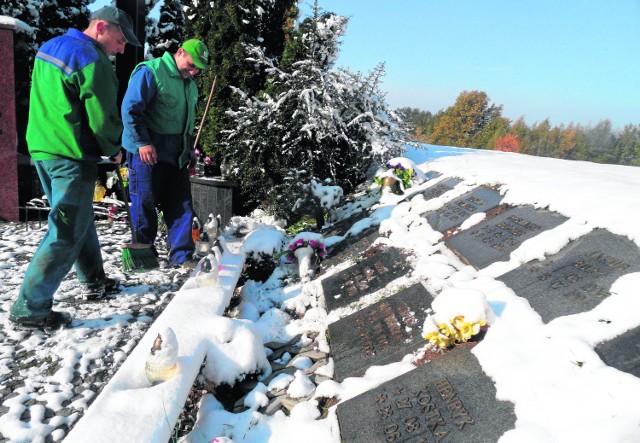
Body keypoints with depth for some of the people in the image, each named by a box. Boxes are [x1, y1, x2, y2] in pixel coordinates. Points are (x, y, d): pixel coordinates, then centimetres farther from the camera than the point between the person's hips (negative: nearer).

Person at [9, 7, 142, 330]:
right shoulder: (93, 62, -17)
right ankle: (30, 309, 1)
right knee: (66, 233, -4)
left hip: (42, 149, 10)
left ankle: (94, 282, 34)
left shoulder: (49, 47, 13)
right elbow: (103, 119, -17)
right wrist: (114, 150, 1)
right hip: (72, 157, -10)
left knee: (80, 220, 20)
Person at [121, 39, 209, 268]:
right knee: (145, 204, 2)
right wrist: (143, 142, -19)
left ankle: (181, 255, 11)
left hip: (177, 155, 7)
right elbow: (131, 109, -14)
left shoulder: (190, 85, 17)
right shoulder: (150, 71, -9)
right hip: (148, 152, -7)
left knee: (181, 206, 4)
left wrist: (189, 149, 18)